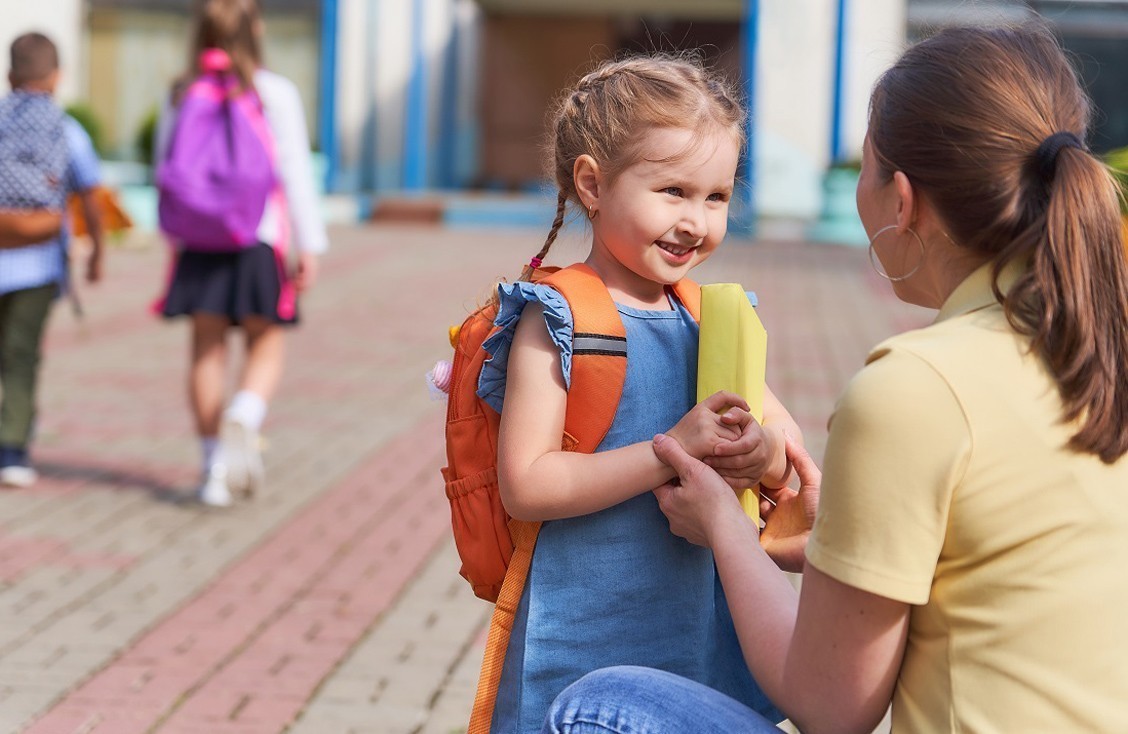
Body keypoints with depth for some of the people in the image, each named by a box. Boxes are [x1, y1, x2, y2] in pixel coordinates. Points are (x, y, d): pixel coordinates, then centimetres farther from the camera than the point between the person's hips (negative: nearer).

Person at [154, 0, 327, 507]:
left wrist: (175, 237, 19)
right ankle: (244, 419, -21)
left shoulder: (180, 95, 4)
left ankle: (214, 468, 11)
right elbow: (296, 174, -6)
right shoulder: (275, 94, -6)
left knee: (207, 349, 9)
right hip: (259, 237, -3)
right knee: (265, 347, 8)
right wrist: (310, 245, -1)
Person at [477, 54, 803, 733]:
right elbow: (526, 485, -19)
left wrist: (762, 453, -12)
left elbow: (791, 446, 11)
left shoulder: (710, 320, 7)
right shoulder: (556, 321, -11)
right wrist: (671, 451, -23)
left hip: (702, 623, 6)